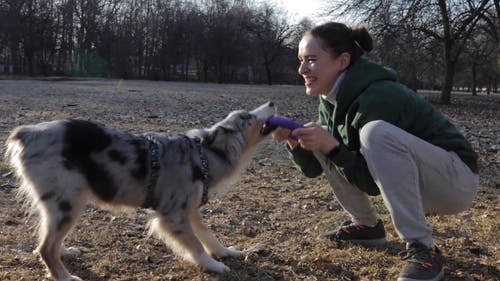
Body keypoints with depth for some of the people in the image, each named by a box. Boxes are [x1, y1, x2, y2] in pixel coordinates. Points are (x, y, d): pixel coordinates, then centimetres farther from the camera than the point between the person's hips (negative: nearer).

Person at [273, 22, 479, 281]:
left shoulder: (378, 97, -28)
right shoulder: (332, 98, -2)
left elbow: (373, 183, -25)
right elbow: (313, 168, 2)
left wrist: (332, 147, -32)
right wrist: (294, 141, -16)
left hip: (455, 179, -8)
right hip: (407, 179, 8)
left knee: (376, 132, -35)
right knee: (320, 137, -2)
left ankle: (423, 250, -27)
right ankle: (367, 225, 9)